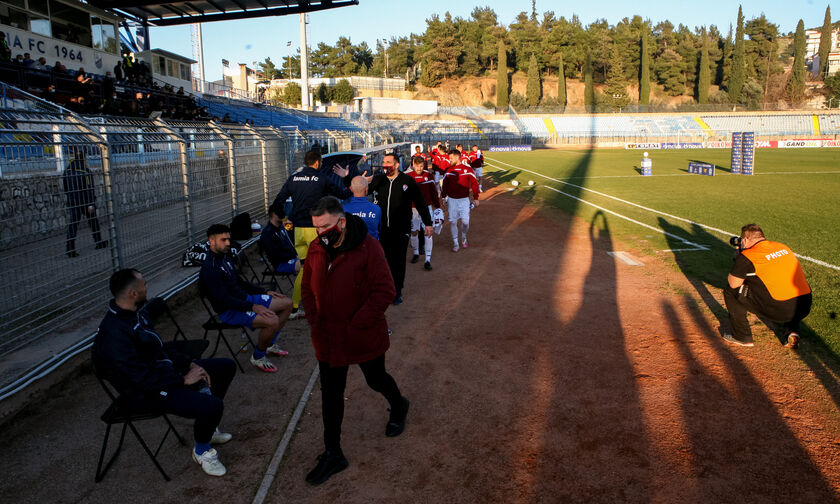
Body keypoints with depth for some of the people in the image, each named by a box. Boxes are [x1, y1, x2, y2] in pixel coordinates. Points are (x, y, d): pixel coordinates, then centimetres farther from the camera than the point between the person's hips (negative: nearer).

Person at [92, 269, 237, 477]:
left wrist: (189, 364, 2)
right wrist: (183, 380, -19)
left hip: (163, 369, 10)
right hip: (146, 392, -10)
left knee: (226, 367, 12)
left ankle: (205, 427, 26)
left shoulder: (137, 312, 3)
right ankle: (202, 450, 4)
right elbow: (142, 379, -28)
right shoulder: (114, 334, -28)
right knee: (213, 406, -28)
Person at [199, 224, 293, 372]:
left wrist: (265, 292, 13)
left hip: (245, 299, 10)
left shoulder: (225, 257, 10)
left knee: (286, 304, 6)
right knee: (272, 321, -30)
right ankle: (258, 357, -5)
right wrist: (253, 307, -28)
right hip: (229, 311, -10)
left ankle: (270, 344, 19)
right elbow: (224, 300, -25)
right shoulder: (209, 268, -21)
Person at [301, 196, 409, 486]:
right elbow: (308, 289, 10)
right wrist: (314, 321, -2)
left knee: (375, 379, 19)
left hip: (364, 337, -4)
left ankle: (398, 407, 54)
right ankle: (332, 455, 26)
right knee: (330, 394, 10)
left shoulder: (367, 247, -20)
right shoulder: (315, 249, -3)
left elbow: (384, 292, -20)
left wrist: (356, 324, -21)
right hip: (328, 339, 4)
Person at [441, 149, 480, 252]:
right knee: (452, 221, 1)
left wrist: (475, 198, 0)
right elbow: (445, 184, 14)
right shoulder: (448, 170, 4)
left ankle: (464, 238, 25)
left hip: (464, 200, -2)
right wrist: (444, 197, 15)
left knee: (465, 221, -4)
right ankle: (455, 243, 13)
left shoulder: (467, 169, -5)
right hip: (451, 200, 2)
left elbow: (474, 184, 0)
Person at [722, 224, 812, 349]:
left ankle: (742, 337, 15)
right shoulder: (783, 247, 14)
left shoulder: (747, 256, -6)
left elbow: (733, 284, 2)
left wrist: (739, 260, 17)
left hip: (779, 311, -6)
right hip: (805, 308, 6)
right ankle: (792, 331, 19)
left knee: (731, 290, 8)